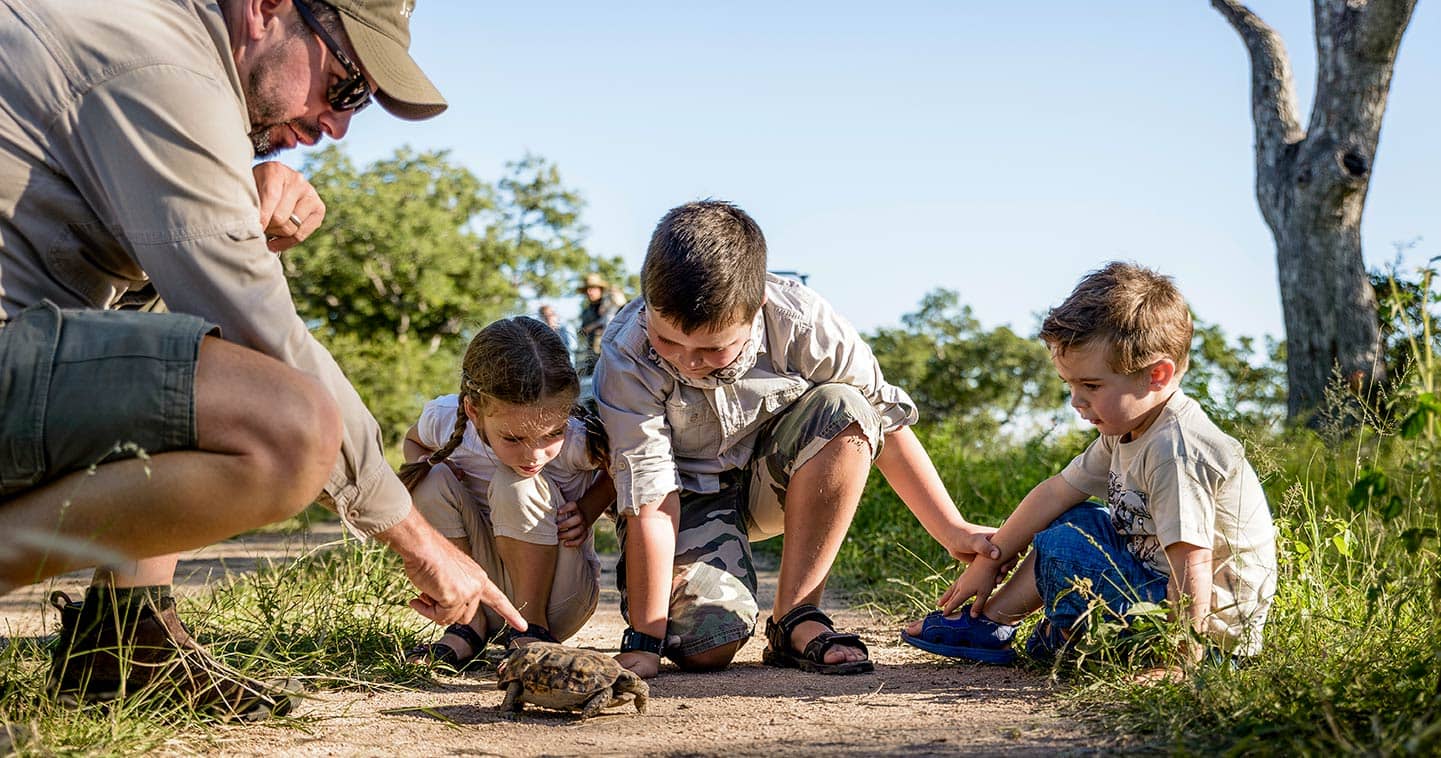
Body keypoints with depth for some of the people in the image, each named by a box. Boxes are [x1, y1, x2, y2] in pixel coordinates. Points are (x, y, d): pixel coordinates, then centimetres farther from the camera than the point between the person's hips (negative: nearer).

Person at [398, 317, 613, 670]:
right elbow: (413, 439, 8)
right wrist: (421, 464, -15)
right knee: (434, 479, -20)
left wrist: (585, 512, -18)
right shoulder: (444, 419, -18)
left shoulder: (576, 441, -25)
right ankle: (470, 620, -10)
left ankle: (532, 625, -14)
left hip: (560, 597, -3)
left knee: (516, 484, -28)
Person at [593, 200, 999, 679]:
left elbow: (887, 423, -14)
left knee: (843, 410, -30)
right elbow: (649, 503, -28)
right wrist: (644, 639, -28)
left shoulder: (798, 321, -26)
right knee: (706, 647, -26)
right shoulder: (625, 361, -28)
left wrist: (953, 530, -12)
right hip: (688, 492, -2)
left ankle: (794, 619, -21)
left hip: (774, 477, 3)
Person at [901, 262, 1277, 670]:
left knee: (1061, 548, -18)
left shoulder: (1175, 451, -27)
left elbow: (1191, 563, -31)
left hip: (1210, 618, -10)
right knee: (1075, 519, 18)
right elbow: (1058, 492, 11)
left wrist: (1183, 663, -30)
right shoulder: (1127, 430, 5)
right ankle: (989, 623, 16)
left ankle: (1066, 640, 10)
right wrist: (989, 562, 15)